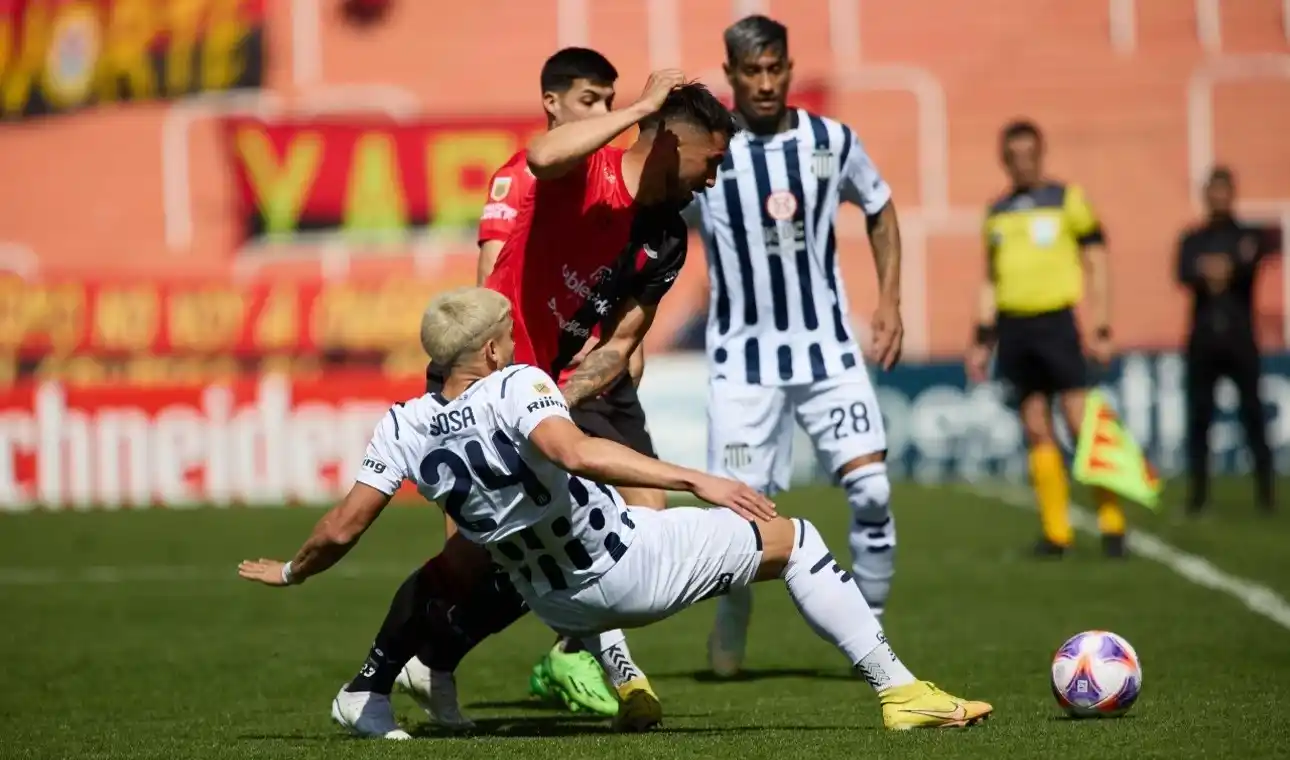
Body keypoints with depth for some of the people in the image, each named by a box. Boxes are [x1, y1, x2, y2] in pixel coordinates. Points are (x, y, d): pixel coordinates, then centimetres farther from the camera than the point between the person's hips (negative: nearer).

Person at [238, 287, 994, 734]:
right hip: (633, 569, -6)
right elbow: (574, 451, -44)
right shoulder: (517, 388, -24)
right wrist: (694, 478, -46)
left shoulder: (405, 430, -9)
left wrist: (290, 572, 12)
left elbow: (342, 529, -8)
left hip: (559, 605, 6)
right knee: (792, 539, 9)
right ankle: (898, 690, 6)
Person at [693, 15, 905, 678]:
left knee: (870, 488, -12)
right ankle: (730, 634, 25)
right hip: (744, 357, -2)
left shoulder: (831, 142, 1)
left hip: (827, 348, 2)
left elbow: (880, 210, 18)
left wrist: (889, 301, 10)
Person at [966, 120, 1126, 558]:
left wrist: (1101, 330, -7)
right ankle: (1056, 532, 5)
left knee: (1081, 424, -11)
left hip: (1056, 322, -4)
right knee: (1037, 431, 3)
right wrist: (982, 340, 14)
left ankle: (1111, 523, -5)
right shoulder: (997, 213, 14)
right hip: (1013, 327, 4)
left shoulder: (1068, 200, 1)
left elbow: (1096, 264, 0)